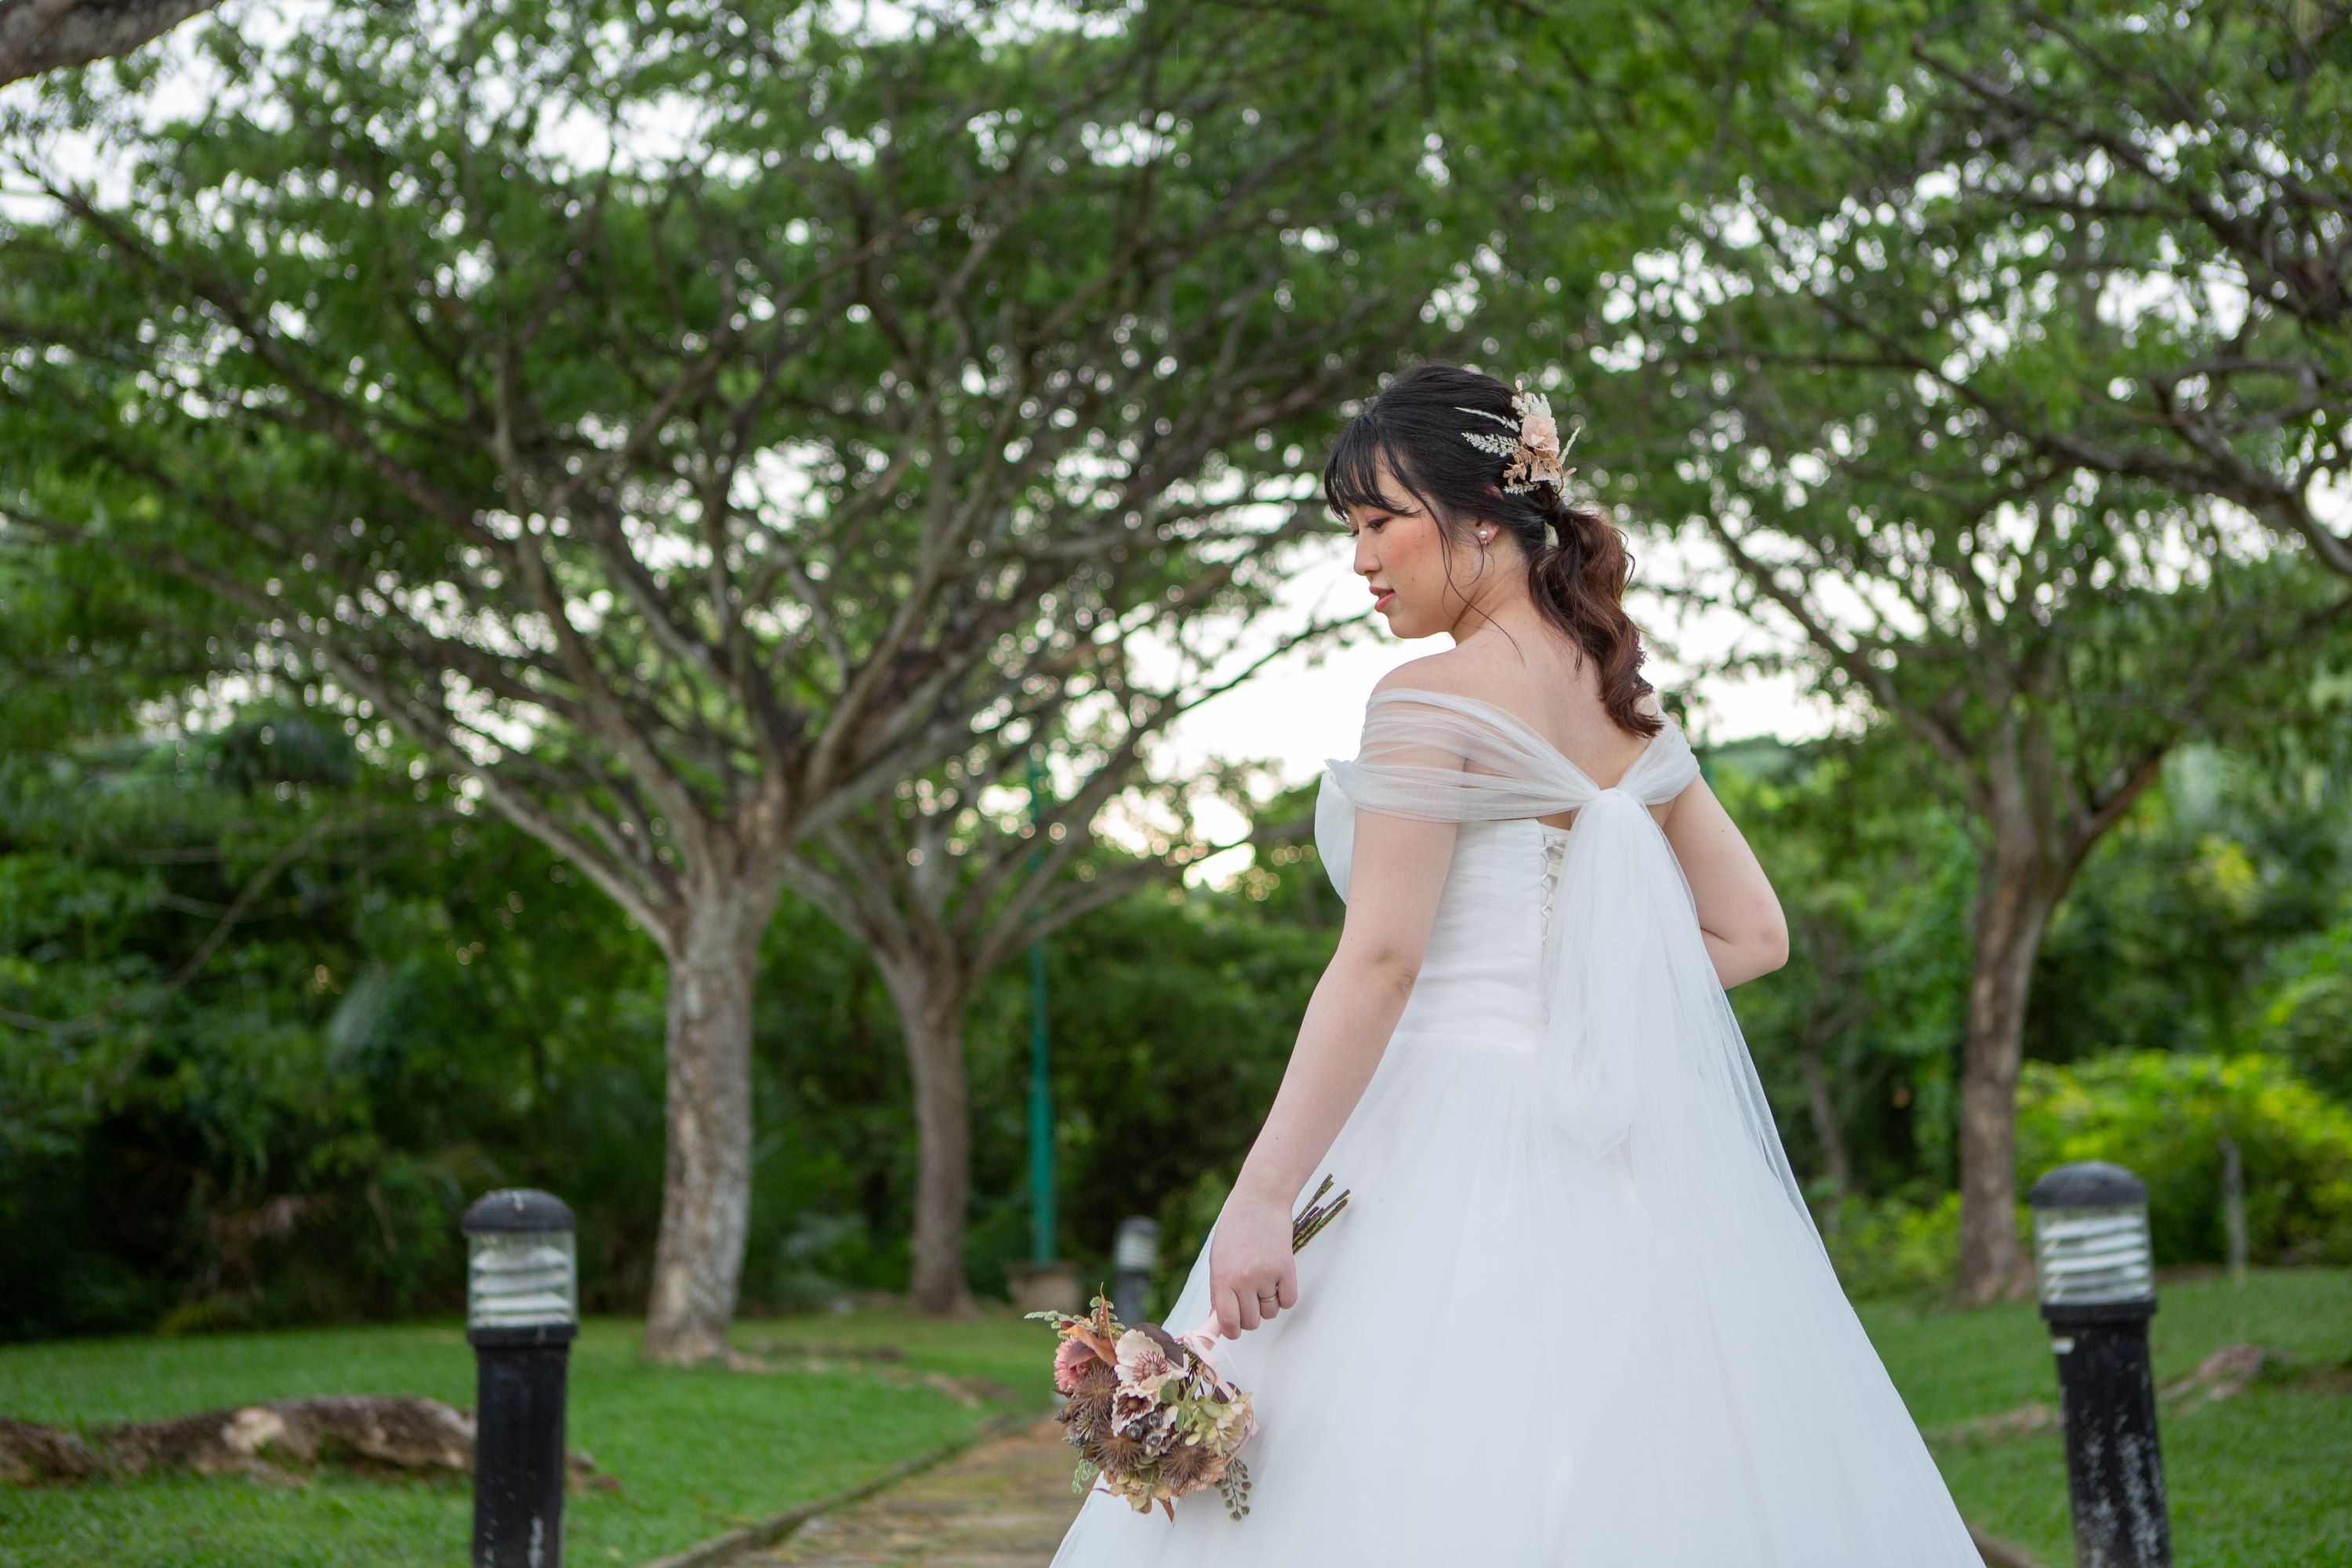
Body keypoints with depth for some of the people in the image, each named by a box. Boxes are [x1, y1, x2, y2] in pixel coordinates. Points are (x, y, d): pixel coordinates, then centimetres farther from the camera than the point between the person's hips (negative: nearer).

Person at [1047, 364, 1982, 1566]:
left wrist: (1259, 1197, -19)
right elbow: (1755, 935, 16)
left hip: (1456, 1143, -8)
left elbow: (1380, 962, -17)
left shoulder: (1431, 700, -9)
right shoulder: (1631, 712, 13)